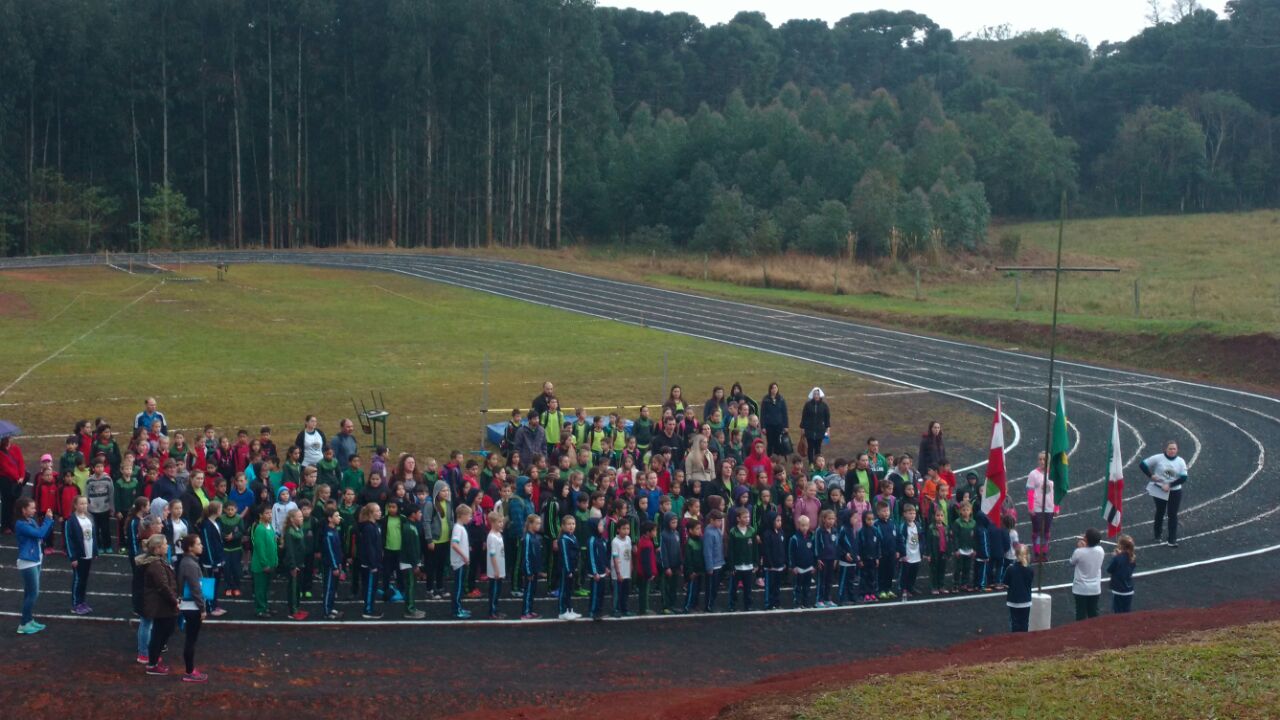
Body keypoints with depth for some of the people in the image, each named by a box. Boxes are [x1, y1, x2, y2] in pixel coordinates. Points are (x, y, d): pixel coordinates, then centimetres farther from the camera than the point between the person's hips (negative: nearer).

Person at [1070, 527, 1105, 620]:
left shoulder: (1079, 552, -22)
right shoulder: (1100, 551, -9)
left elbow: (1072, 563, -4)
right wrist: (1085, 547, 3)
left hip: (1081, 588, -4)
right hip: (1095, 588, 4)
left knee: (1081, 614, 5)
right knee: (1093, 613, 15)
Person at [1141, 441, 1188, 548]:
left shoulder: (1180, 462, -4)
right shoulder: (1158, 458, -9)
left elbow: (1183, 478, -9)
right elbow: (1142, 465, -5)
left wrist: (1169, 485, -18)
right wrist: (1151, 476, -13)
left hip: (1175, 492, 1)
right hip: (1159, 490, -1)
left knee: (1173, 515, -1)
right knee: (1160, 512, 15)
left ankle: (1172, 540, 2)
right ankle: (1158, 536, 34)